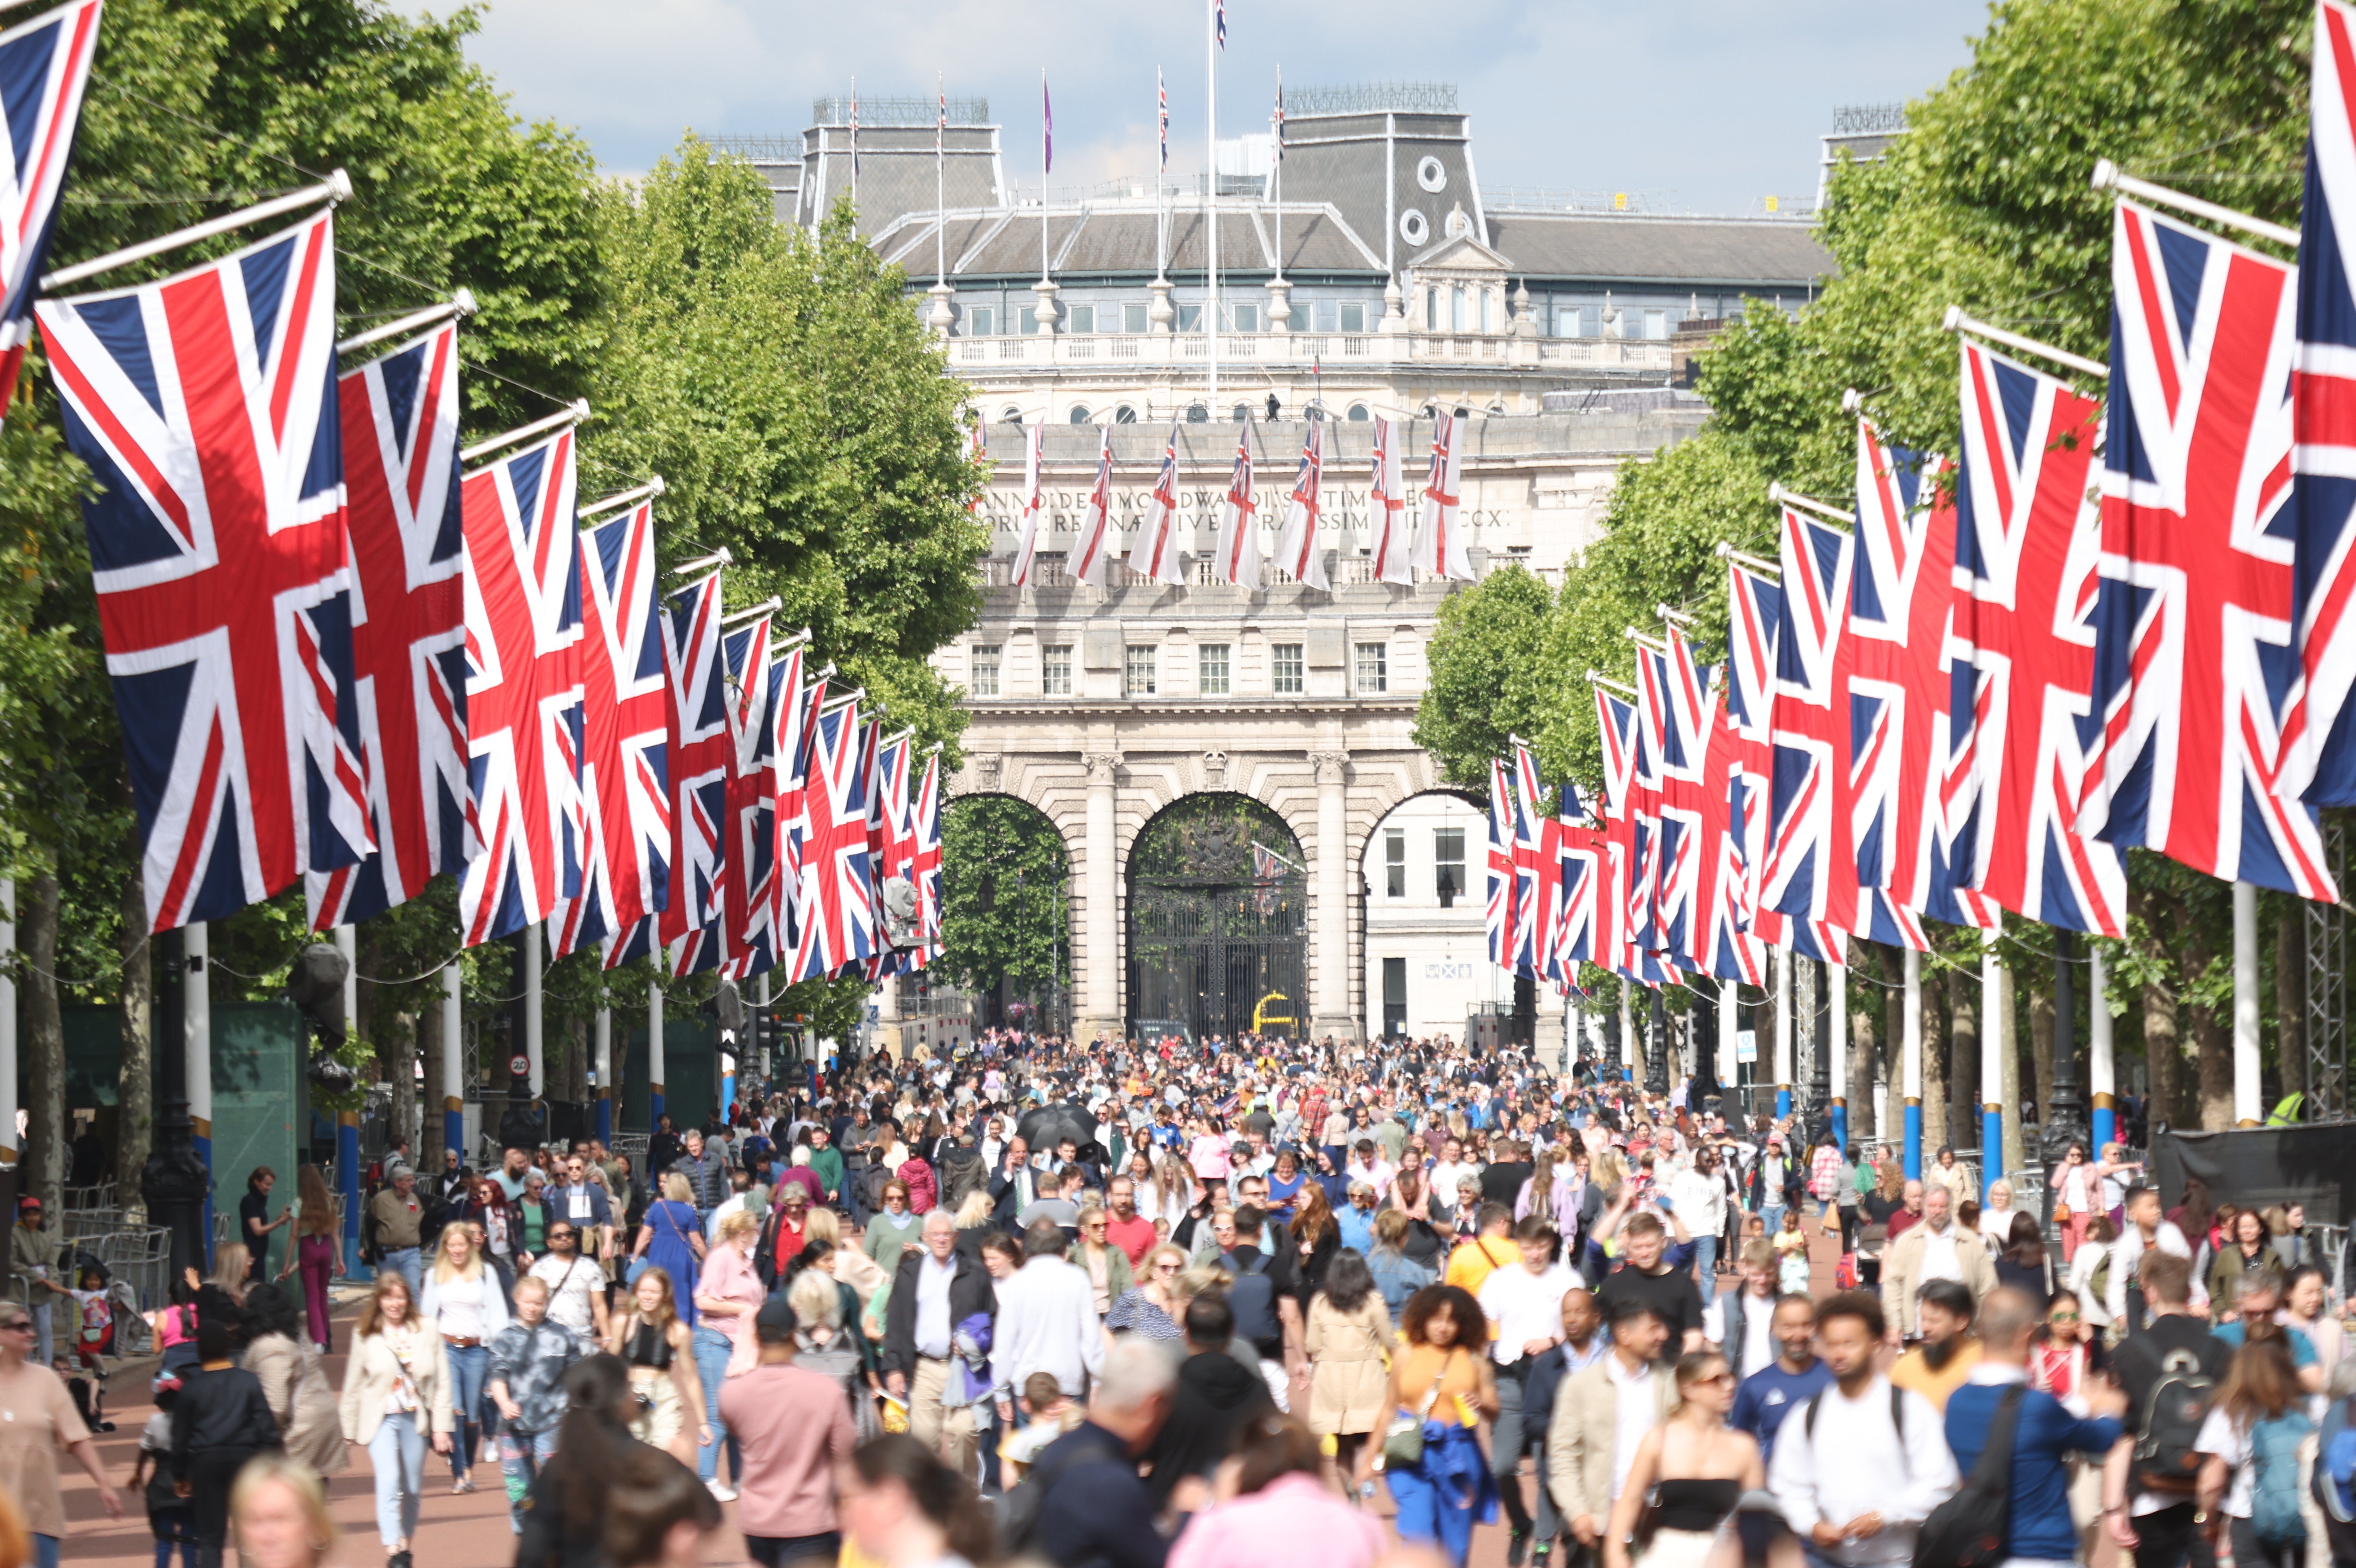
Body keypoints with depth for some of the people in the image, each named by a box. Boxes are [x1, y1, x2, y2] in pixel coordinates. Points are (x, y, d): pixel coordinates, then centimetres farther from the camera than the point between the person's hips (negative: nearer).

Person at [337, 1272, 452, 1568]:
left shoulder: (426, 1331, 1)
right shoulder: (365, 1335, 0)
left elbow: (441, 1380, 4)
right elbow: (353, 1384, 8)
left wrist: (441, 1427, 0)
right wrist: (348, 1430, 10)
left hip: (416, 1419, 2)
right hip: (381, 1419, -2)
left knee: (412, 1488, 10)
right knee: (389, 1482, -20)